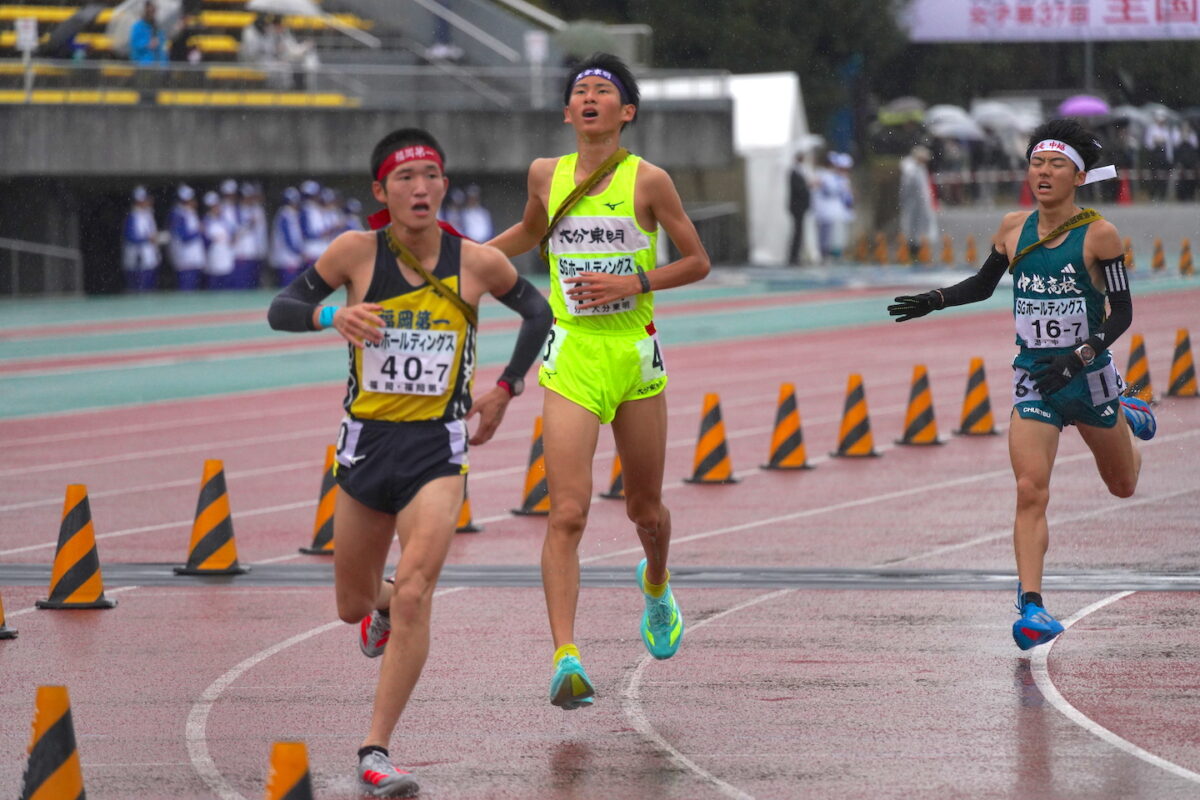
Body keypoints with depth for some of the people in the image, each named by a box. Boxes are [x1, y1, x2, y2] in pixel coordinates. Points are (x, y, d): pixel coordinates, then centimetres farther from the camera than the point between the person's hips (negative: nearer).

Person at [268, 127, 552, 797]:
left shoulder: (477, 263, -4)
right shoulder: (357, 252, -6)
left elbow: (538, 312, 14)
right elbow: (281, 310, -4)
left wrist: (506, 389, 8)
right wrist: (333, 317, -23)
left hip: (439, 447, -2)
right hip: (368, 442, 2)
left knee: (413, 595, -20)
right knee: (355, 607, 15)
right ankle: (382, 606, 55)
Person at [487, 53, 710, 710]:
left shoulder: (647, 180, -3)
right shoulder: (546, 175, 5)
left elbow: (697, 262, 2)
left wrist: (635, 283, -12)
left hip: (635, 355, 0)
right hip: (571, 358, 0)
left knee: (646, 510, 16)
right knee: (567, 513, -14)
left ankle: (656, 585, 51)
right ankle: (565, 660, -20)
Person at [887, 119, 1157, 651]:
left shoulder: (1099, 234, -12)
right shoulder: (1013, 229, 0)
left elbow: (1122, 312, -9)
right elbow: (983, 285, 16)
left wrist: (1077, 360, -22)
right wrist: (934, 301, -1)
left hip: (1088, 375, -1)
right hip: (1032, 378, 1)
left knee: (1123, 485, 22)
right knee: (1030, 492, -17)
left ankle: (1127, 418, 56)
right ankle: (1032, 609, -18)